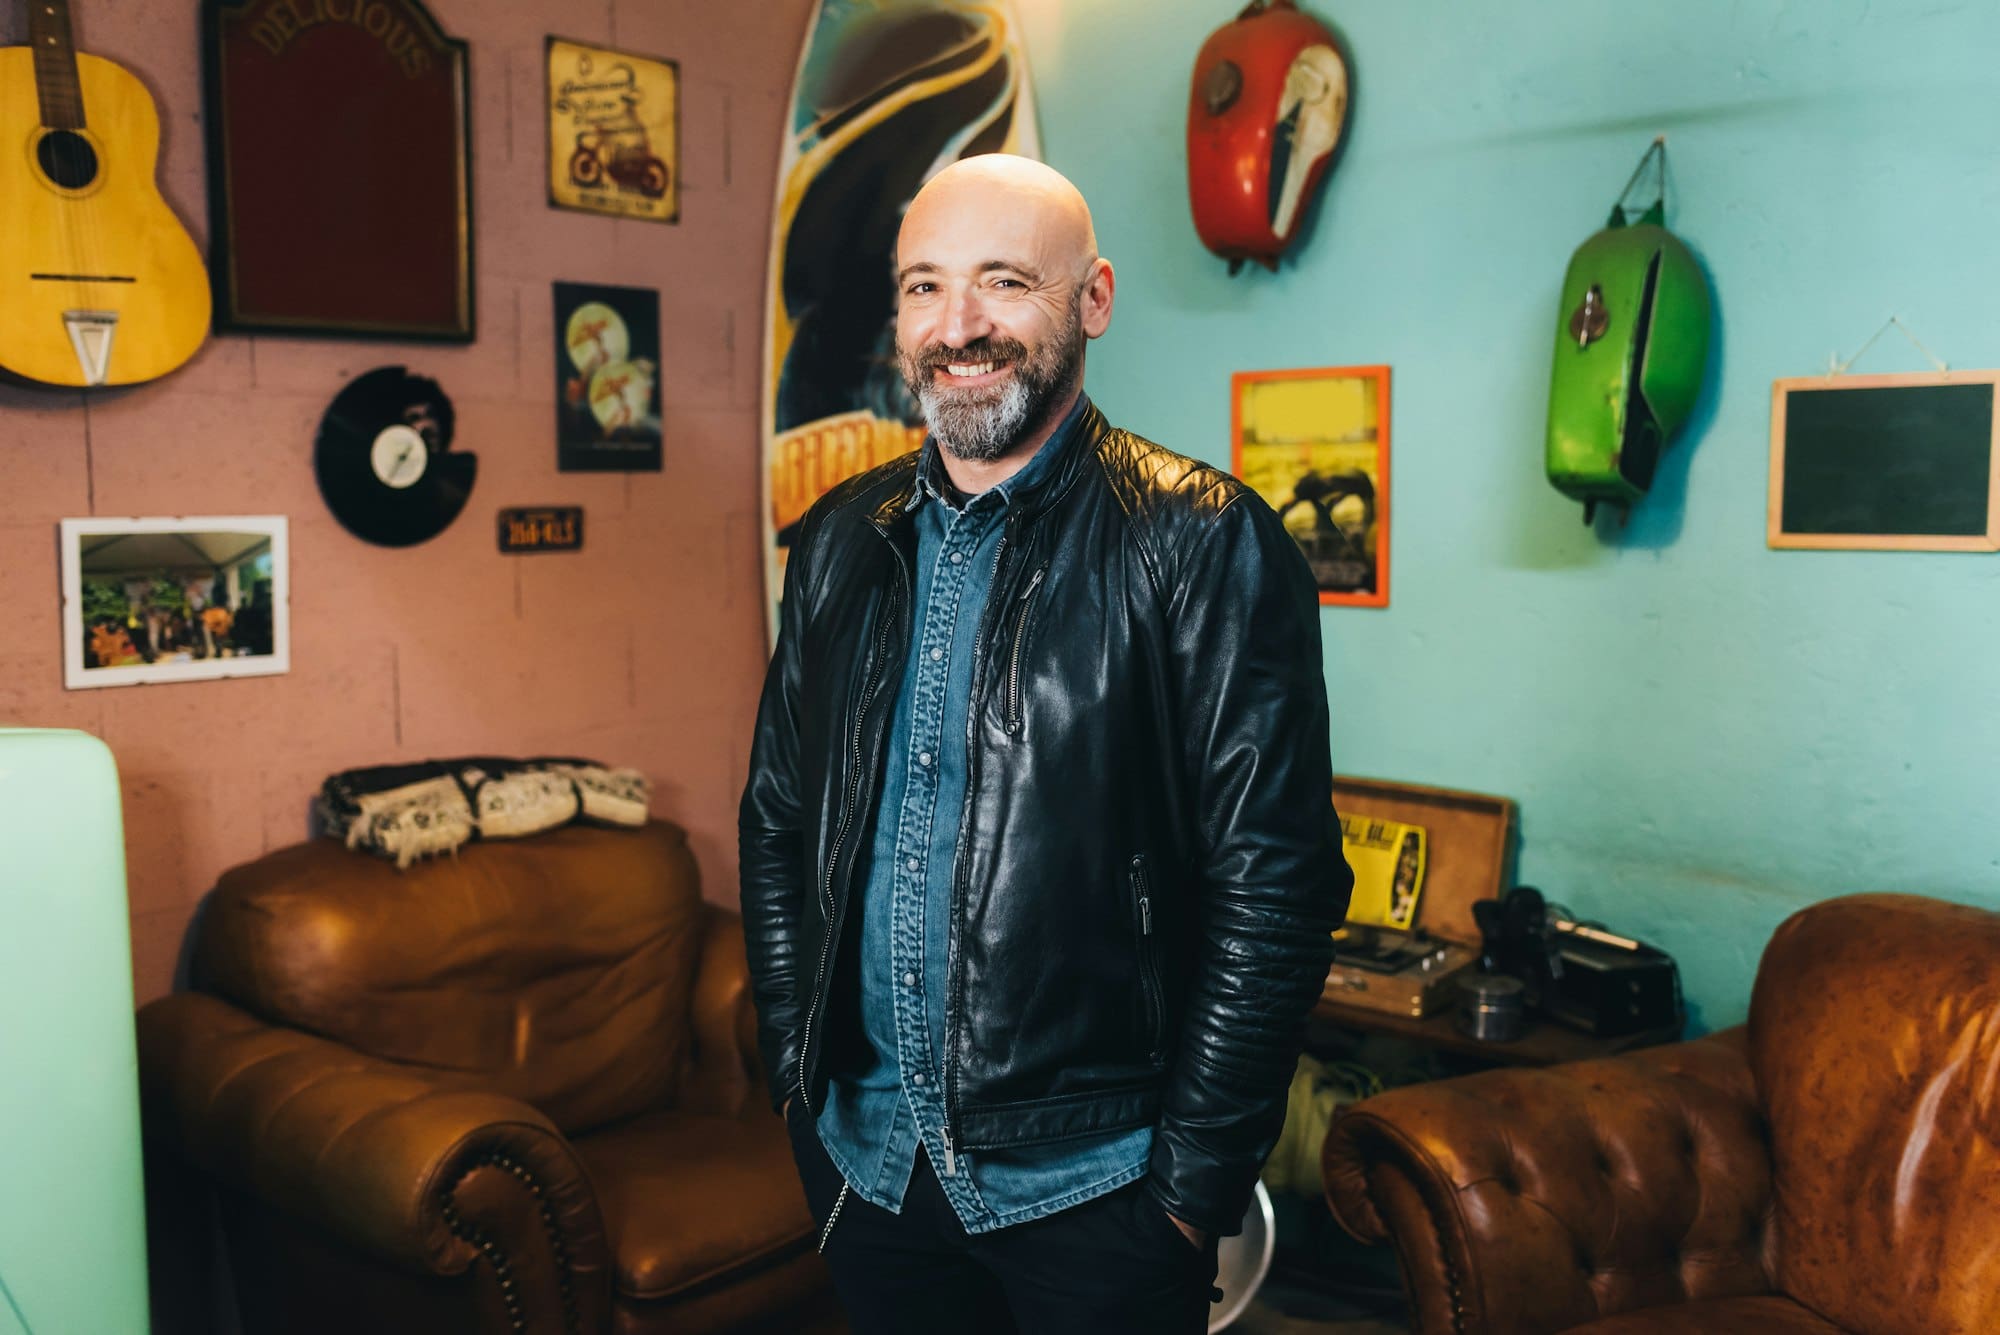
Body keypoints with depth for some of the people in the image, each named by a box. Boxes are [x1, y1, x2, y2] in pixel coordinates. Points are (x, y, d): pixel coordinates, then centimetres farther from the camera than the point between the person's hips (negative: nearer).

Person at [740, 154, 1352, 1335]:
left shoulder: (1206, 543, -12)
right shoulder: (841, 541, 4)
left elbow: (1276, 880, -14)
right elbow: (777, 822, 11)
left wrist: (1196, 1180, -13)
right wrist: (797, 1072, 6)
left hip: (1093, 1187, -4)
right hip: (863, 1161, 5)